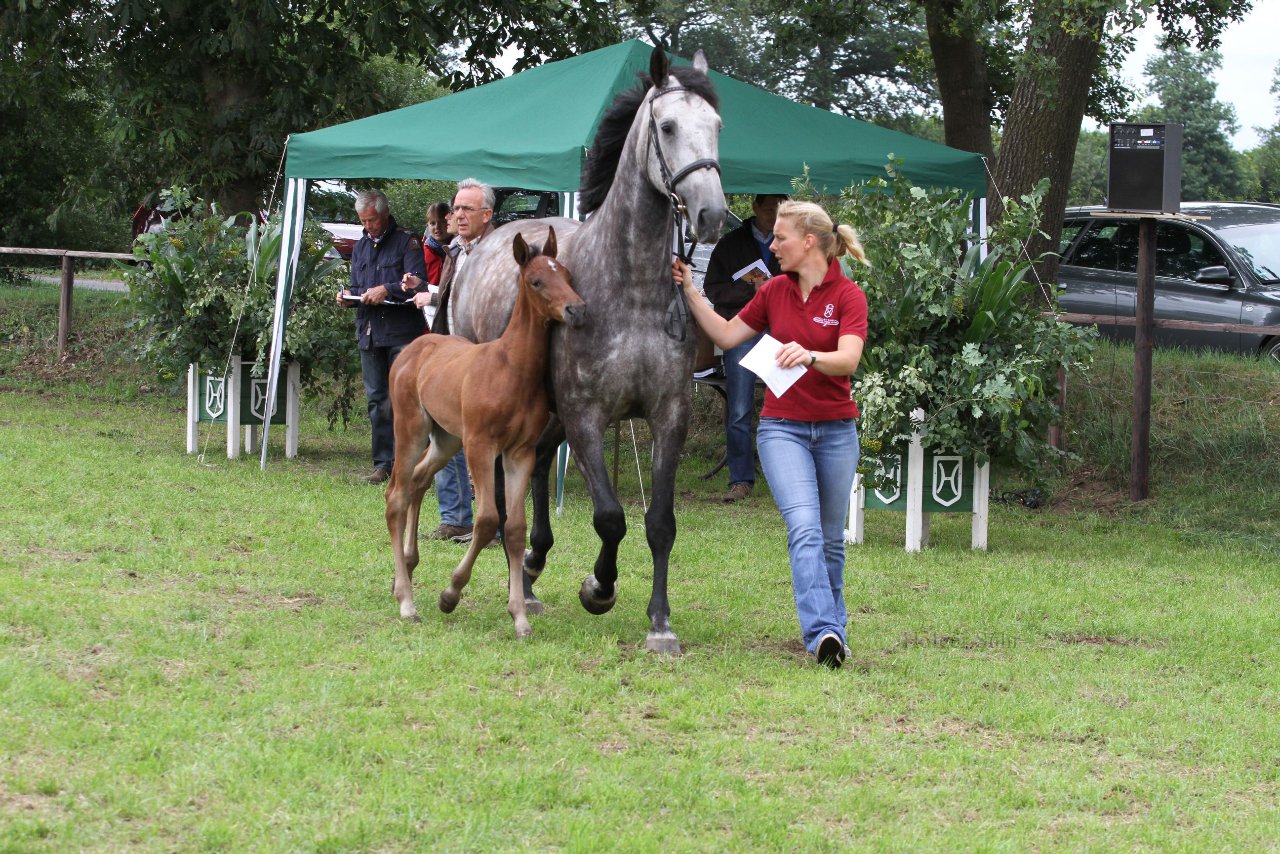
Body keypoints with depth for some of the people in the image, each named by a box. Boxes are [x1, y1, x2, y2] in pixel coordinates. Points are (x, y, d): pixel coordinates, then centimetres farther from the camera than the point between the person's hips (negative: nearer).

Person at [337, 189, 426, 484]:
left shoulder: (406, 242, -2)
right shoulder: (361, 247, 19)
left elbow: (417, 283, -12)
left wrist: (387, 290, -22)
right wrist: (349, 295, 4)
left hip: (401, 331, -6)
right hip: (369, 332, 7)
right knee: (377, 401, 7)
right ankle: (383, 464, 10)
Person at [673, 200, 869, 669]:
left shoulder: (848, 296, -7)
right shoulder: (774, 291, 4)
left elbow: (848, 360, -22)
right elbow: (727, 335, 13)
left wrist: (810, 355, -41)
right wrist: (690, 292, 7)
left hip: (835, 430, -1)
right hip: (783, 427, 1)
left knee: (830, 537, 11)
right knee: (804, 528, -18)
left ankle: (834, 626, 28)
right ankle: (824, 633, -29)